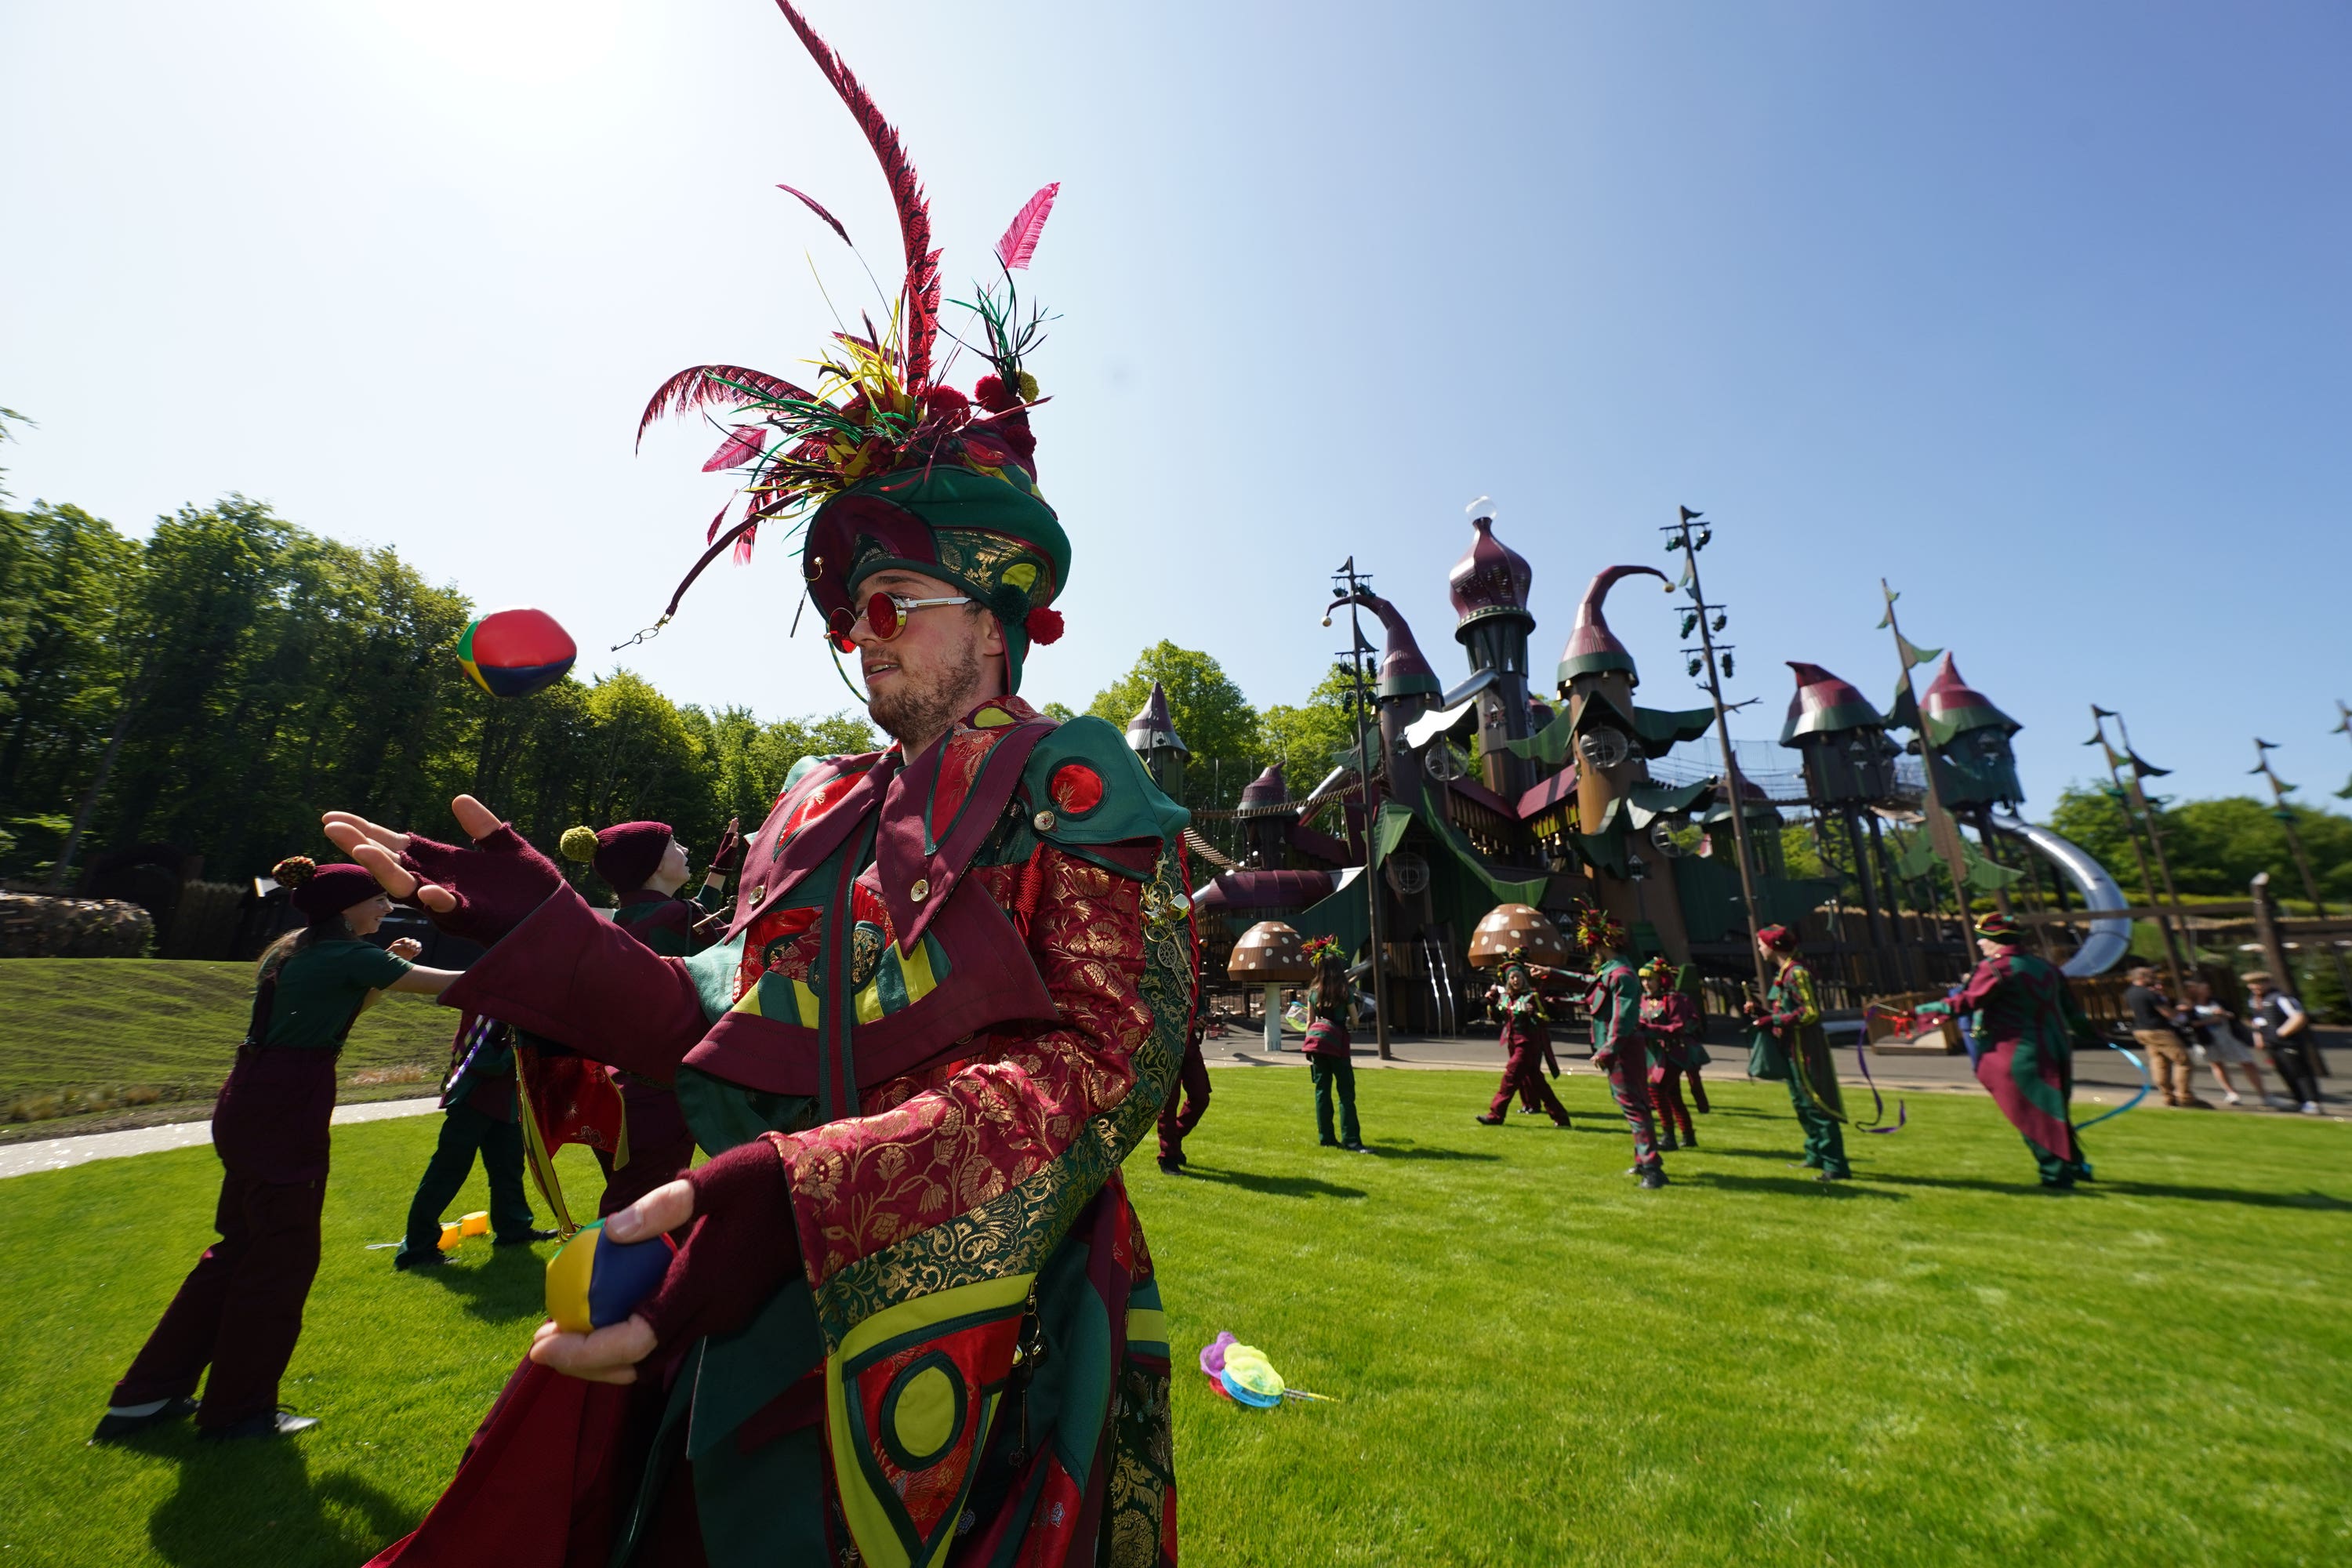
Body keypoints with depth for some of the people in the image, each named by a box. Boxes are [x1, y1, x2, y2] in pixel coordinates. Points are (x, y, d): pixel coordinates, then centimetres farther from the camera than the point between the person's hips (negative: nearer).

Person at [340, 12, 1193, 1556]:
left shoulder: (1074, 788, -13)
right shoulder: (818, 810, 8)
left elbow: (1110, 1056, -22)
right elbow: (732, 1030, 9)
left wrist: (786, 1202, -29)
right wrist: (529, 918, 3)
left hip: (968, 1370, -5)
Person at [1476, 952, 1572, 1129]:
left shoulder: (1533, 995, -9)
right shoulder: (1505, 996, 9)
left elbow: (1544, 1020, -10)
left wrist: (1533, 1013, -29)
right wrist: (1492, 1002, 0)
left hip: (1528, 1043, -7)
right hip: (1514, 1043, 7)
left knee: (1511, 1074, -12)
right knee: (1534, 1080, 11)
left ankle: (1495, 1115, -6)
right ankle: (1560, 1116, 21)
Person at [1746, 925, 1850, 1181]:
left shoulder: (1796, 973, -17)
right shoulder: (1783, 972, 13)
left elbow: (1811, 1012, -22)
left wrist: (1773, 1021, -21)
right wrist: (1761, 1011, 6)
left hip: (1804, 1048, -10)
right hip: (1792, 1047, 10)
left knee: (1815, 1105, -6)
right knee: (1801, 1104, 18)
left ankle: (1836, 1166, 0)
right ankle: (1816, 1155, 30)